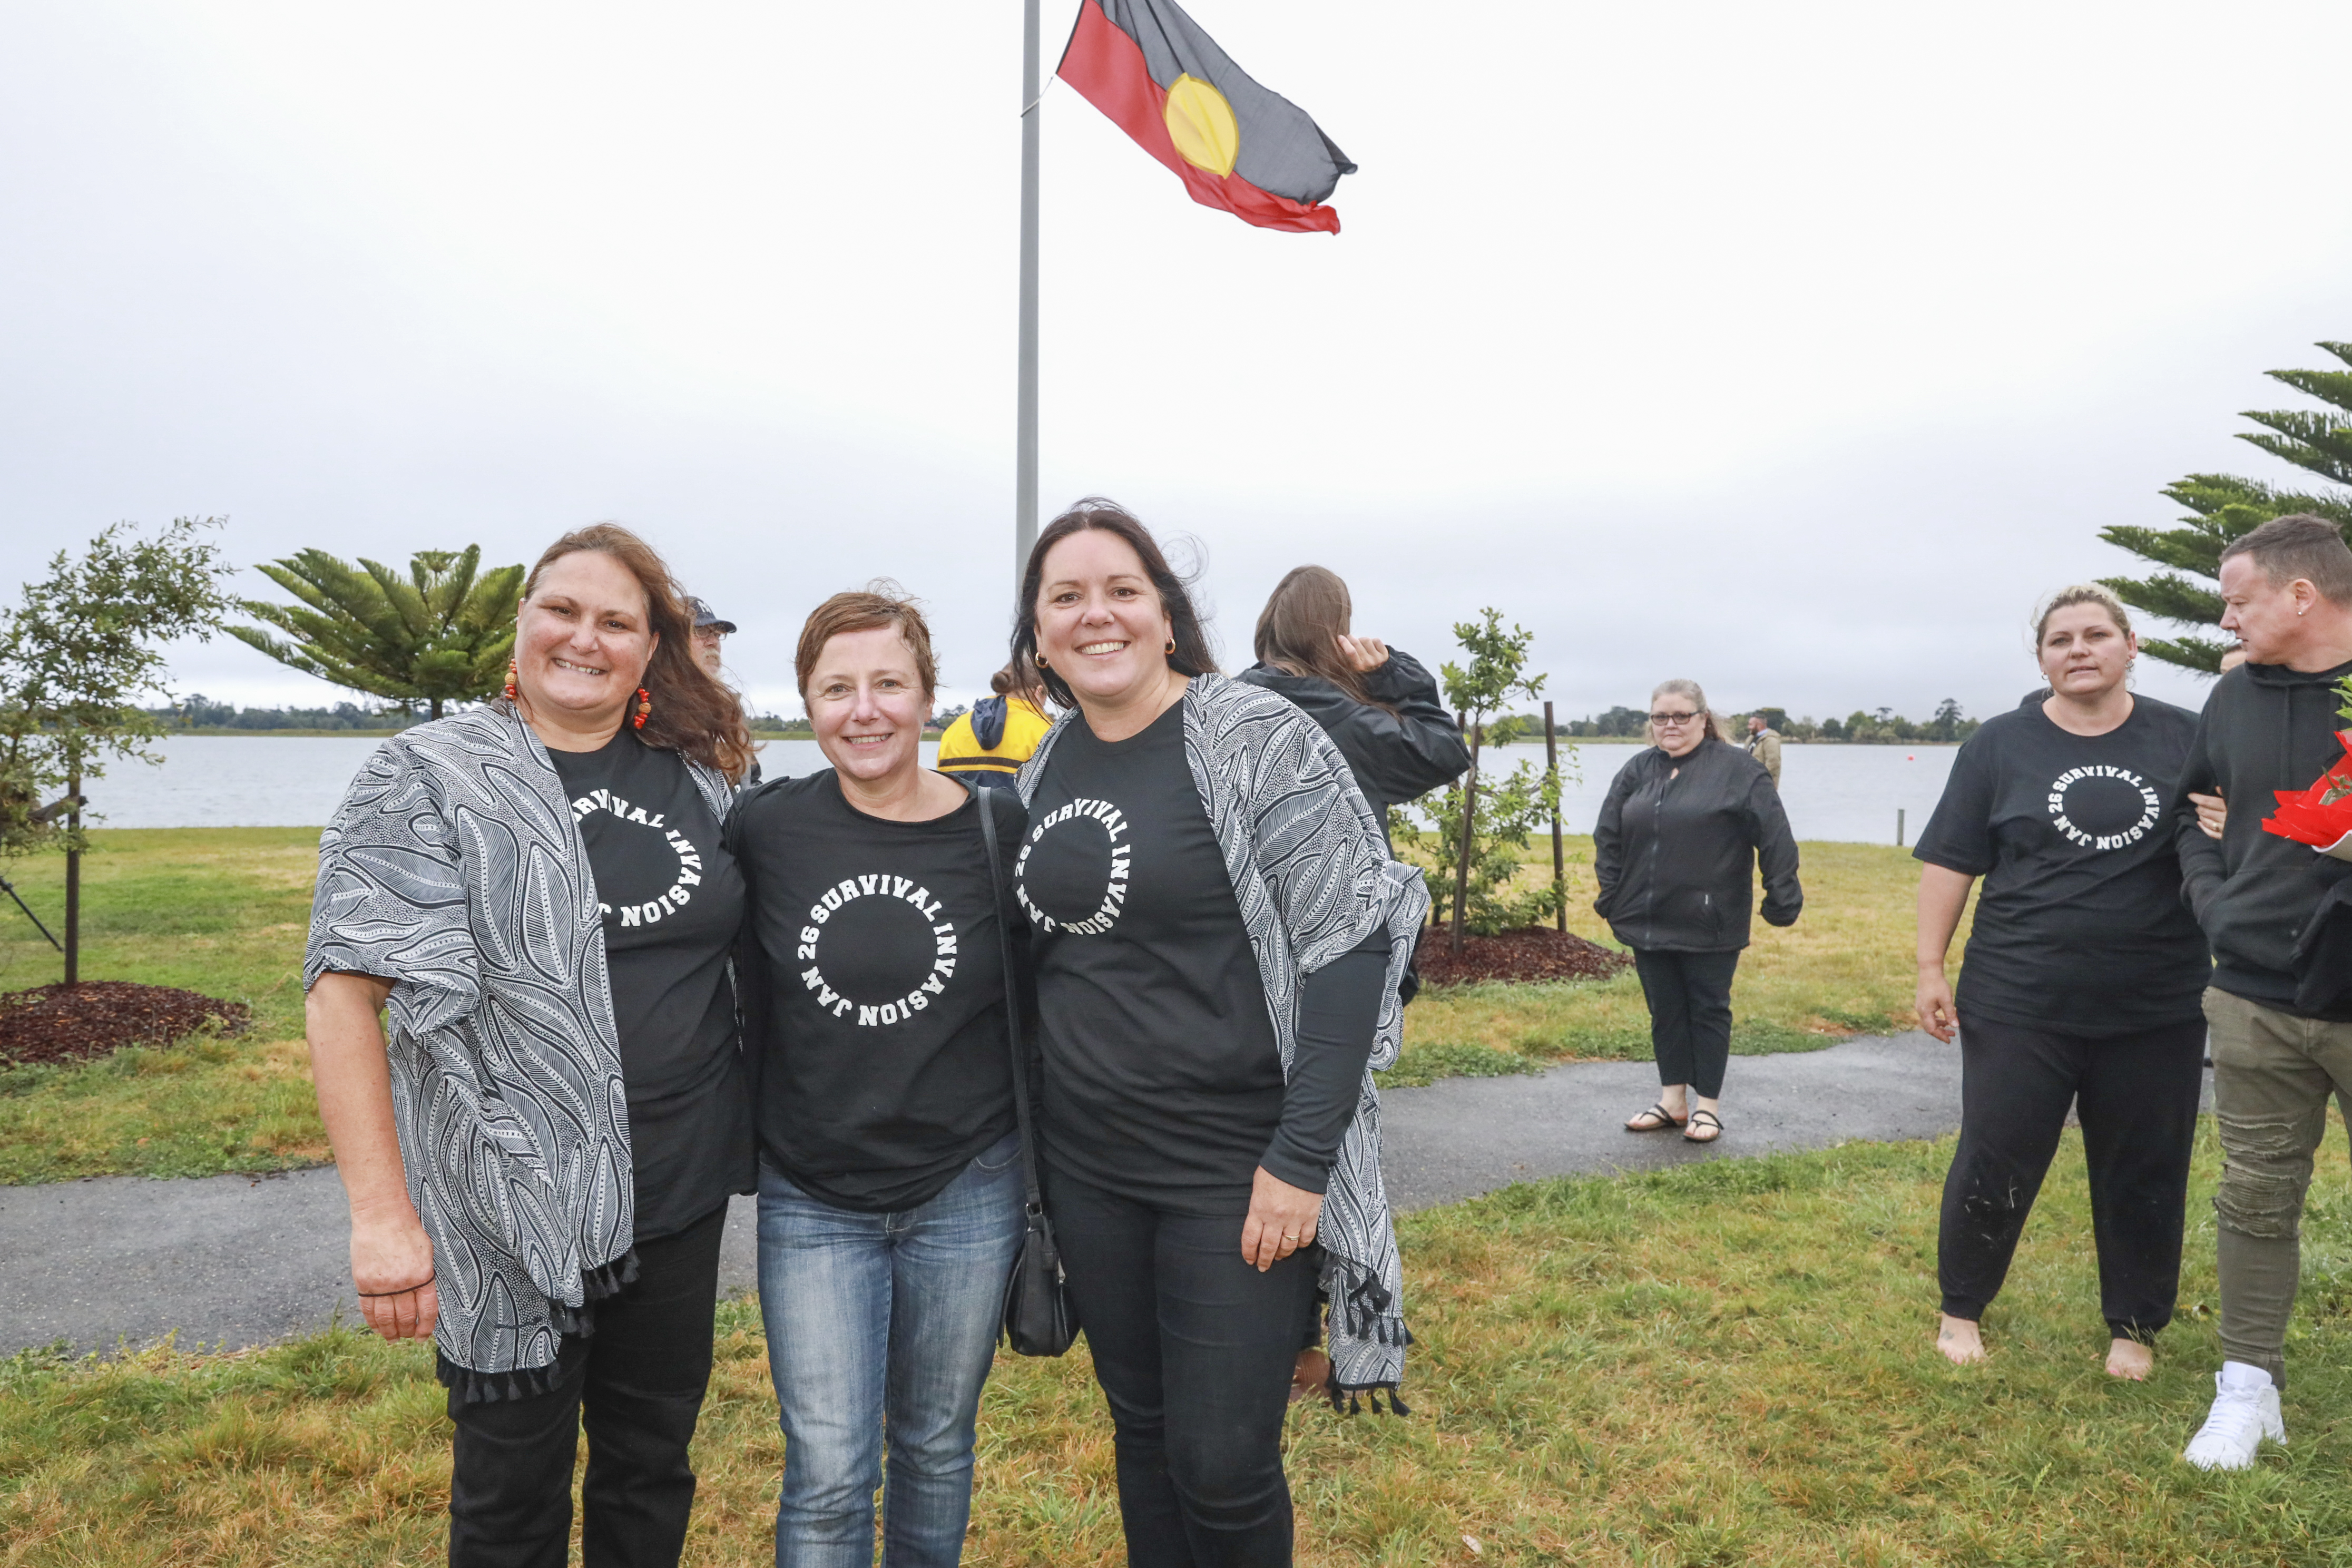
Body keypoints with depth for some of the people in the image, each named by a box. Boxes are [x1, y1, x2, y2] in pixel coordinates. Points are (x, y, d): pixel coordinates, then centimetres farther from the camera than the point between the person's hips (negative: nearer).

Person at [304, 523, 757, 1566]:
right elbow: (342, 992, -13)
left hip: (680, 1195, 4)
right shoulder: (429, 778, -8)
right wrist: (382, 1214, -19)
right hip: (513, 1207, -4)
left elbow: (742, 952, 16)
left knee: (654, 1466, 19)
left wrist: (758, 1136, 9)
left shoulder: (700, 778, 4)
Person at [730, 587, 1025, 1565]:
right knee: (827, 1478, 2)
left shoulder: (1000, 830, -8)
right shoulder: (766, 827, -8)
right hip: (810, 1199, 0)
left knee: (935, 1448, 18)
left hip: (966, 1191, 1)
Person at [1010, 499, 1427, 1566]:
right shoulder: (1044, 769, 6)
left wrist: (1300, 1159, -19)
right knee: (1140, 1433, 18)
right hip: (1087, 1166, 6)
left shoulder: (1254, 739, -12)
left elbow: (1348, 946, -16)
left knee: (1223, 1466, 3)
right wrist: (1028, 1135, 12)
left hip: (1235, 1171, -5)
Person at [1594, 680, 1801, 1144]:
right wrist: (1612, 898, 4)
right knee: (1665, 1011, 12)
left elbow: (1775, 838, -8)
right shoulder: (1637, 771, 8)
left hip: (1710, 924, -4)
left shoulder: (1737, 769, -5)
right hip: (1648, 921, 5)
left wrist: (1782, 898, -11)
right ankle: (1673, 1101, 24)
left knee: (1708, 1010, 7)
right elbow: (1608, 837, 9)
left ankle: (1708, 1106, 18)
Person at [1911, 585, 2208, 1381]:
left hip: (2156, 1010, 1)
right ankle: (1961, 1309, 24)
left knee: (2145, 1176, 12)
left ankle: (2132, 1326, 32)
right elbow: (1950, 862, 1)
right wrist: (1930, 967, -3)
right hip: (2020, 1006, -1)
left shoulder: (2188, 739, 2)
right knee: (1994, 1166, 5)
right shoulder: (2001, 746, 0)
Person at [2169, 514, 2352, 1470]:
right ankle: (2249, 1385, 24)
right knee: (2256, 1199, 11)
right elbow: (2194, 810, 19)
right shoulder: (2238, 695, 6)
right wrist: (2213, 901, 5)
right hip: (2256, 1000, 4)